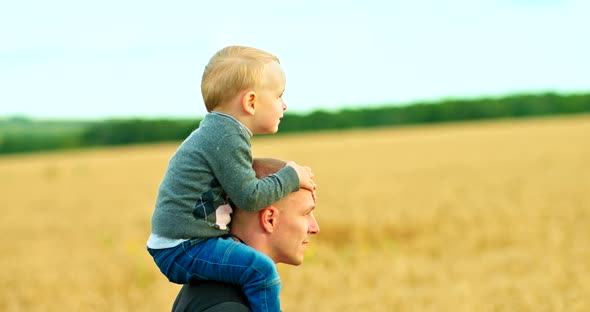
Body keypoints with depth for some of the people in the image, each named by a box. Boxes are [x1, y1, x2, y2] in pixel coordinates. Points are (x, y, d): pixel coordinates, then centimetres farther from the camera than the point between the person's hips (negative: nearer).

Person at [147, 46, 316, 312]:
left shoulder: (216, 132, 13)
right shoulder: (226, 138, -17)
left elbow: (239, 186, 24)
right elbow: (249, 197, -20)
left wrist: (289, 180, 16)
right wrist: (291, 177, -8)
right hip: (182, 250, -11)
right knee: (260, 269, -24)